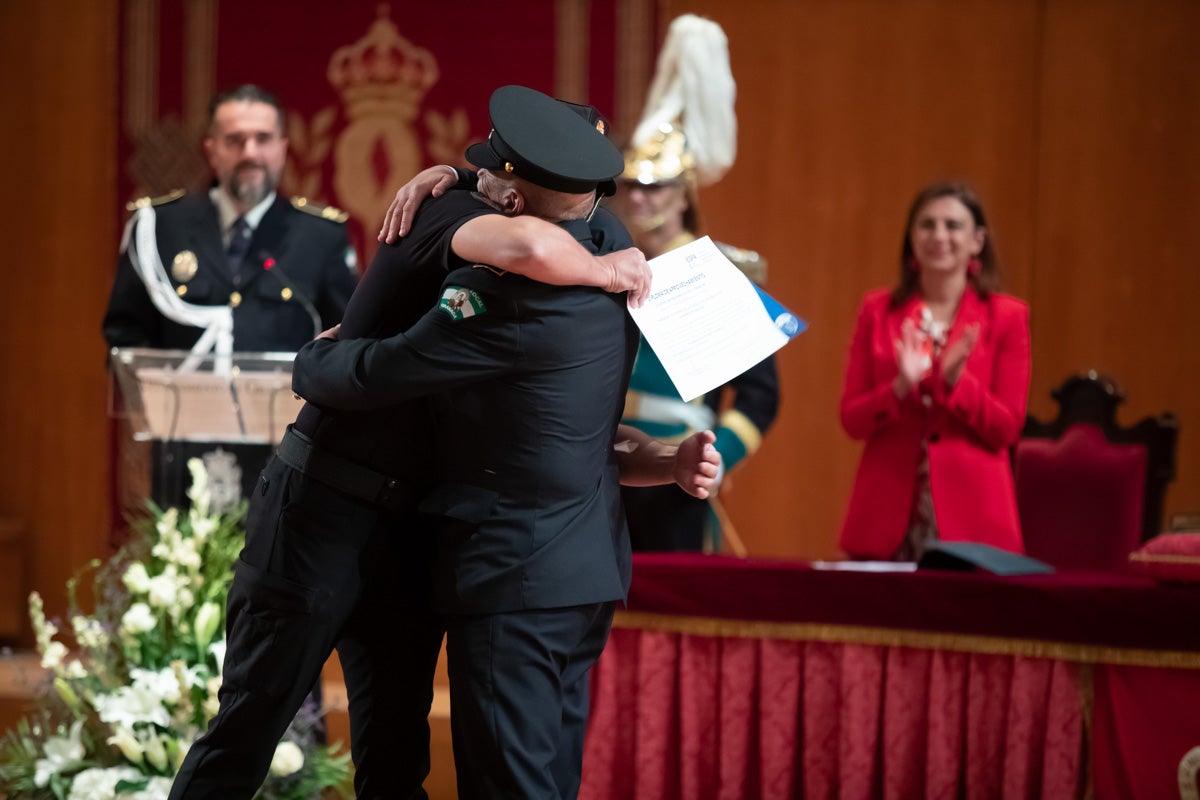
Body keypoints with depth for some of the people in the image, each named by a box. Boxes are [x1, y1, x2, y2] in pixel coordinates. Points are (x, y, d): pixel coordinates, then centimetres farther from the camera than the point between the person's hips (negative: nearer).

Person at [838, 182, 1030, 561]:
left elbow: (1007, 428, -1)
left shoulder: (1007, 316, 3)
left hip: (970, 515, -1)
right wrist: (901, 387, -15)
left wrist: (955, 380, -17)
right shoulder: (878, 311, 8)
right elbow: (851, 419, 4)